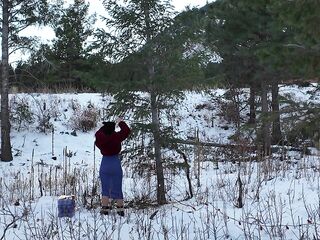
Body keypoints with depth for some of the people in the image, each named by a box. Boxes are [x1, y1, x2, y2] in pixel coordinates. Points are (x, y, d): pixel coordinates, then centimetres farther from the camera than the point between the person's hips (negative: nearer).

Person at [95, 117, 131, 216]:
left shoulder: (100, 138, -9)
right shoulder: (116, 137, -14)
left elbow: (97, 133, 15)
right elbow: (126, 130, 0)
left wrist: (105, 127, 23)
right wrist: (121, 122, 14)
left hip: (104, 165, 1)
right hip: (116, 164, -1)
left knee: (105, 189, 12)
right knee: (117, 189, 7)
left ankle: (105, 209, 7)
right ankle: (120, 210, 10)